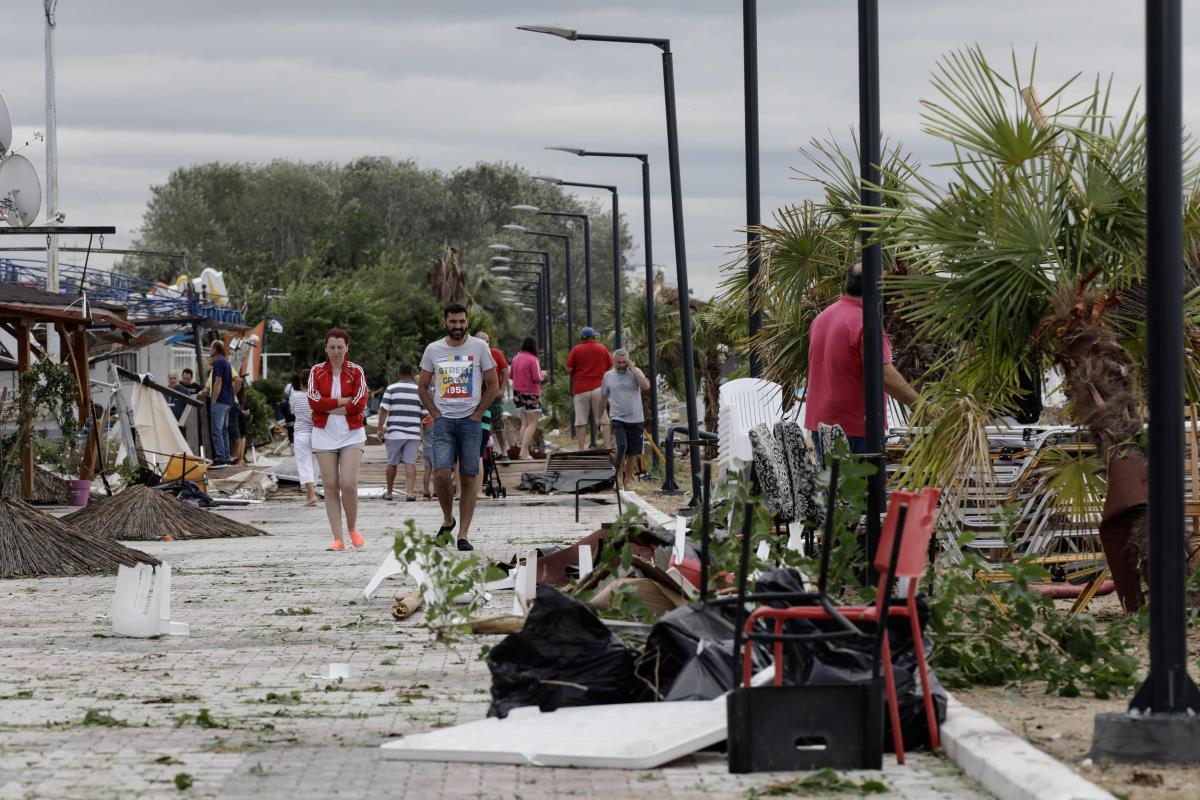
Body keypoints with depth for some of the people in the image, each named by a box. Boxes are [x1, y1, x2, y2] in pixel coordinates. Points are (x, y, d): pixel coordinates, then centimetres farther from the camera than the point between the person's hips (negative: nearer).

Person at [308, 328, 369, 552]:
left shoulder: (356, 372, 2)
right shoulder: (317, 372, 6)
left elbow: (360, 403, -10)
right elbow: (313, 401, -8)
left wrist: (328, 406, -10)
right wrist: (344, 401, -13)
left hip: (352, 434, -2)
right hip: (324, 434, 2)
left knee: (348, 484, -12)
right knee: (330, 486, -1)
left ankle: (352, 528, 13)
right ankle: (338, 539, 2)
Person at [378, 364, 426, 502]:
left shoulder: (391, 389, -1)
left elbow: (383, 410, -6)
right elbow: (424, 414, 9)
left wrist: (380, 428, 1)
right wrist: (423, 432, 19)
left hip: (394, 432, -1)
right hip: (413, 433, 1)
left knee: (392, 463, 9)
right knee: (410, 463, -1)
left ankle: (389, 493, 18)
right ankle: (410, 491, -14)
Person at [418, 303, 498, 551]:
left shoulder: (479, 348, 2)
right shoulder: (433, 350, 7)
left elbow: (492, 385, 6)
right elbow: (423, 387, 15)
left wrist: (478, 414, -2)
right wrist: (435, 414, 2)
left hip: (470, 420, 0)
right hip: (443, 420, 0)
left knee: (469, 478, -2)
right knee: (442, 474, -14)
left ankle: (463, 535, 2)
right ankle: (447, 519, 10)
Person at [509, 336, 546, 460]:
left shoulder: (516, 358, 6)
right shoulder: (533, 359, -14)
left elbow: (511, 375, 14)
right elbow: (537, 378, -17)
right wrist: (542, 375, 2)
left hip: (517, 392, 7)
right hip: (531, 394, -7)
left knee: (524, 423, 13)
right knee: (532, 423, -1)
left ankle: (524, 452, 10)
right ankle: (524, 452, -12)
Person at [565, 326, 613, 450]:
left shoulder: (576, 349, -2)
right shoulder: (602, 349, 4)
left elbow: (568, 370, -4)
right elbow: (611, 368, 7)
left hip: (580, 389, -1)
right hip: (598, 388, 1)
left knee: (581, 421, 1)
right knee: (604, 420, 3)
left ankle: (581, 449, -4)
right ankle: (608, 446, -6)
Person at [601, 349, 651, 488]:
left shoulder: (636, 372, 0)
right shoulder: (608, 376, 5)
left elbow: (646, 386, -19)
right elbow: (603, 397, 16)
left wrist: (633, 370, -16)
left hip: (635, 419, 0)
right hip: (618, 418, 0)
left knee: (633, 453, 5)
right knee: (621, 446, -22)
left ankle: (626, 482, 17)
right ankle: (620, 476, -11)